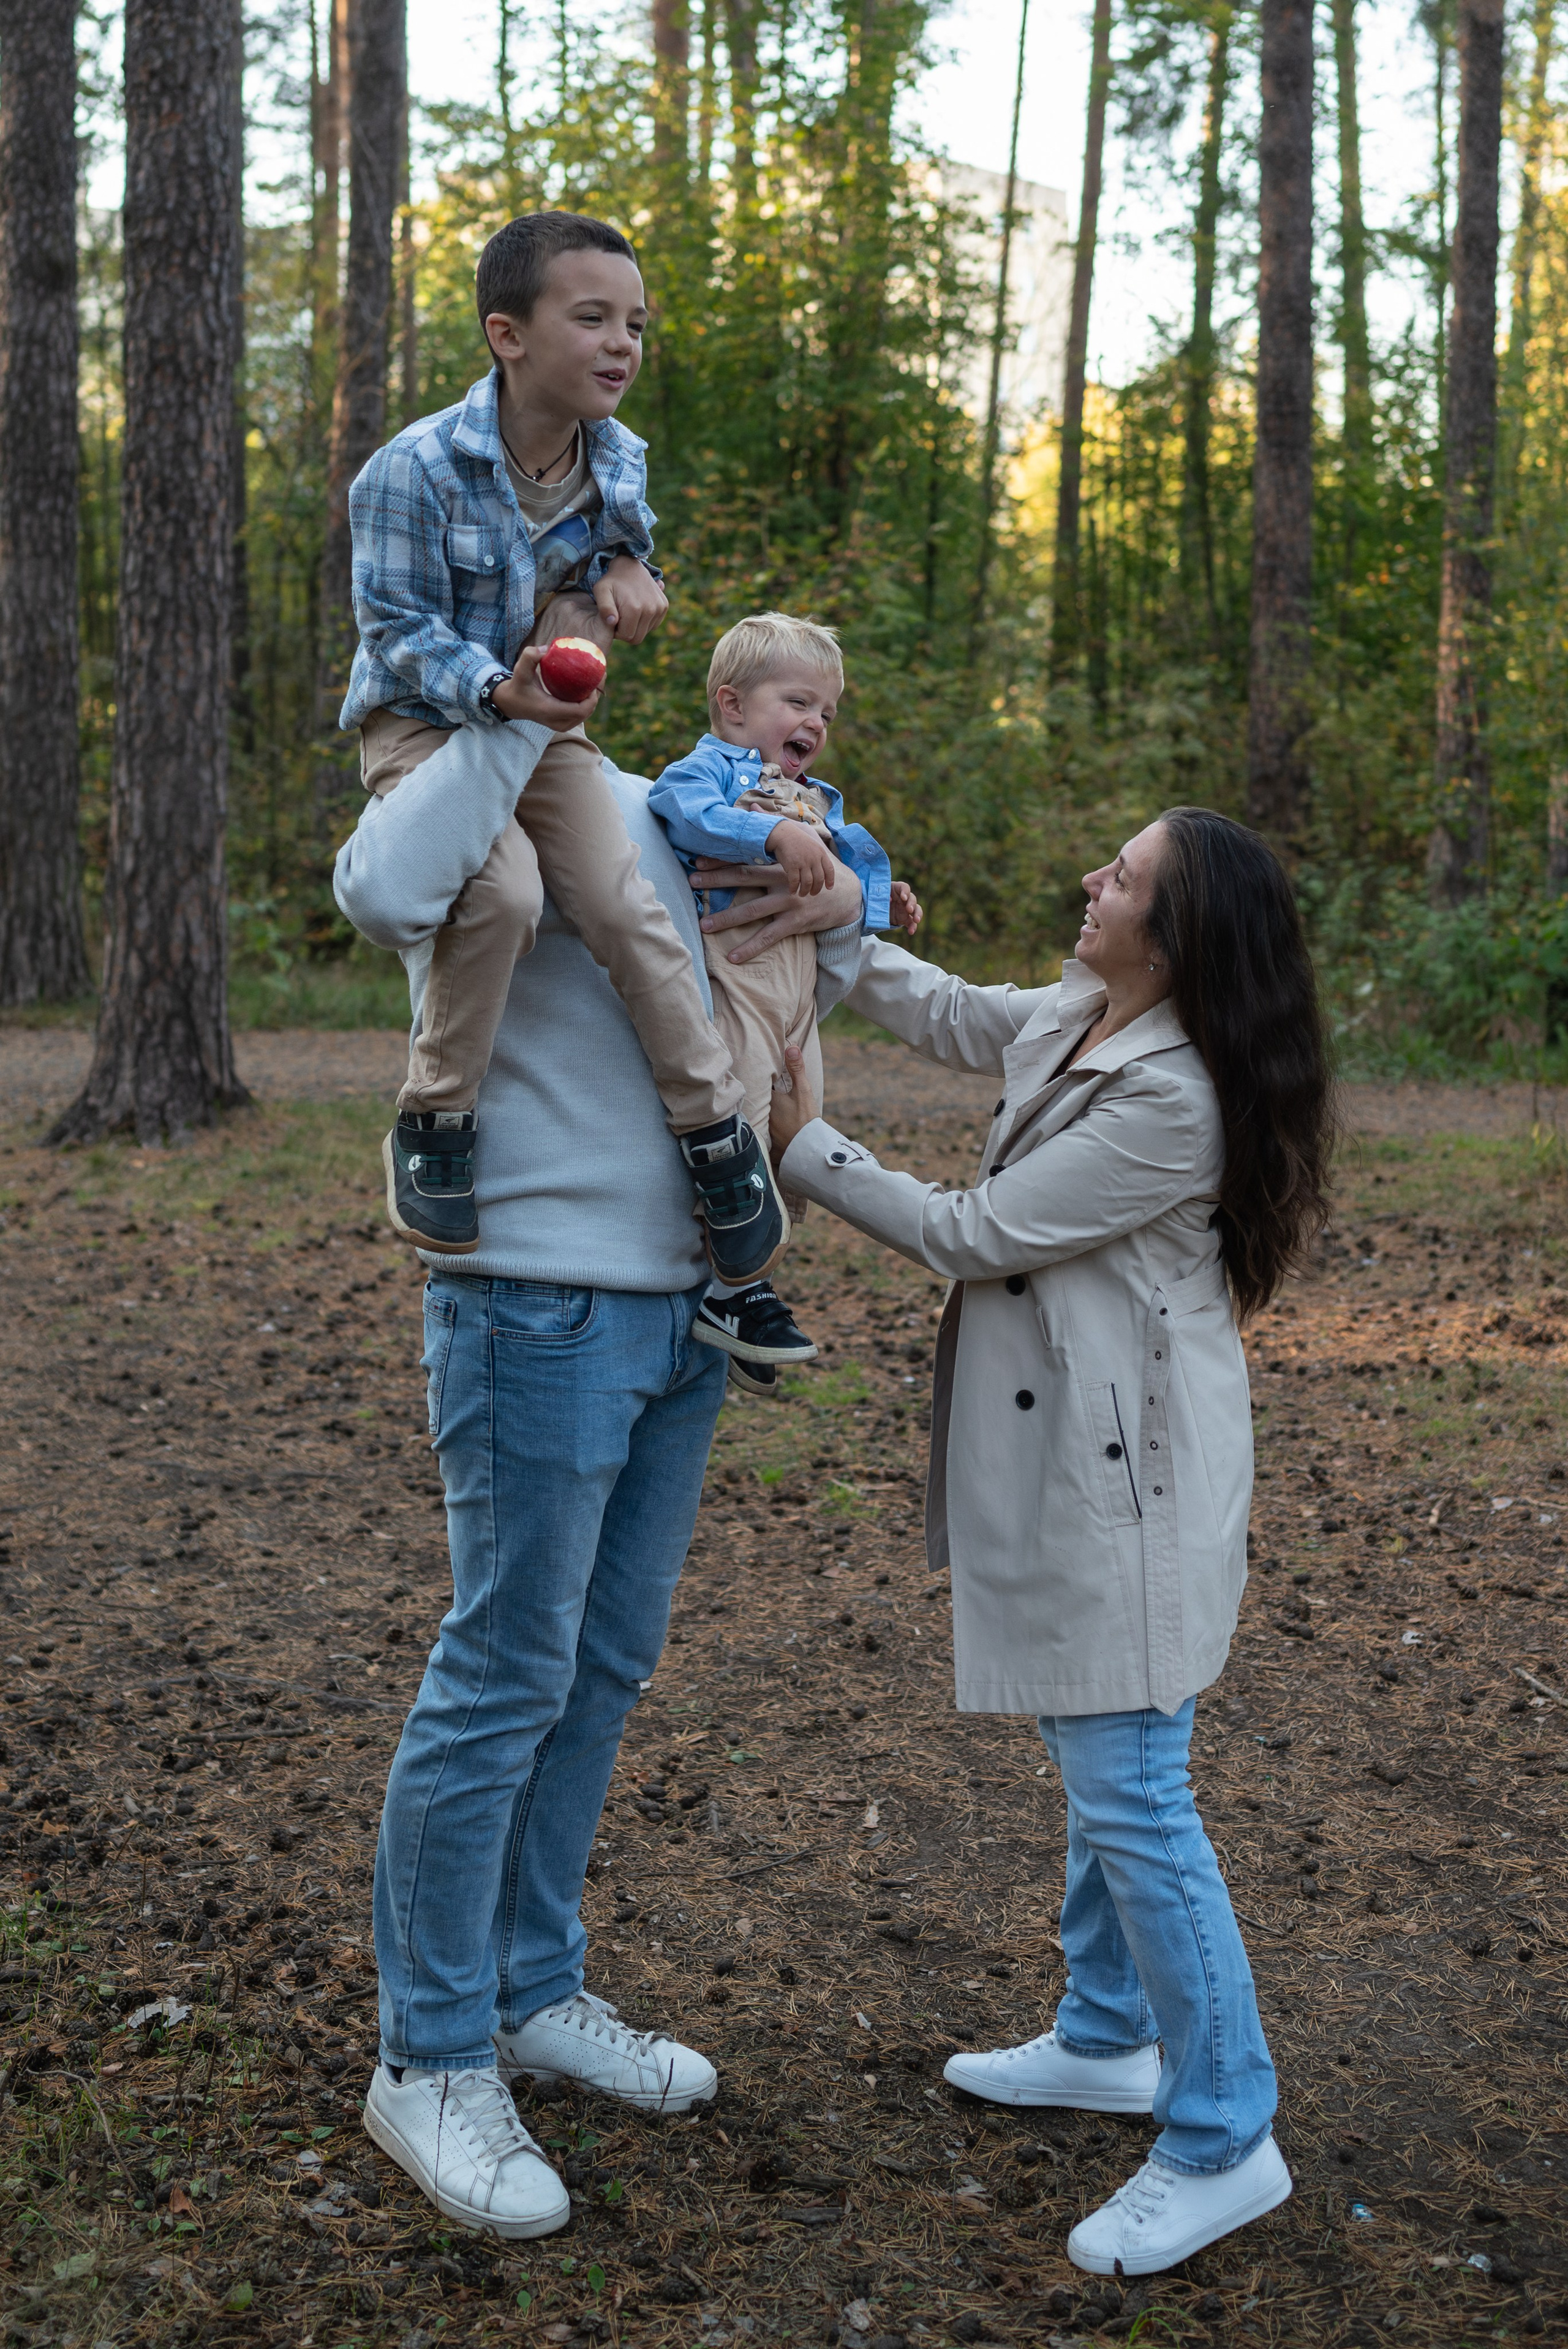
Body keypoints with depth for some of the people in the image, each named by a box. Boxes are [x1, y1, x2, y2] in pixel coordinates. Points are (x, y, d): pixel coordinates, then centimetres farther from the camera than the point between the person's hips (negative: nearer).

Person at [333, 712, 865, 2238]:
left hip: (681, 1306, 8)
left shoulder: (656, 812, 14)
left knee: (605, 1669, 16)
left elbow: (818, 972, 26)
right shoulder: (473, 799, -10)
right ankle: (429, 2060, 13)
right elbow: (383, 893, -35)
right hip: (539, 1310, -8)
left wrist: (836, 902, 3)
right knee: (506, 1681, -2)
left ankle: (535, 1995, 31)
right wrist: (517, 711, -26)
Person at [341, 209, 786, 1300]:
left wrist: (632, 567, -6)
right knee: (503, 891, -30)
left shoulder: (619, 459, -3)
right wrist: (498, 691, -38)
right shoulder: (415, 471, -22)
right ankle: (433, 1125, -13)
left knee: (625, 904, -15)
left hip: (545, 721, 4)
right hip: (425, 720, -4)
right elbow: (400, 631, -19)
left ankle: (719, 1130, -2)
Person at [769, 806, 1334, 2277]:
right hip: (1067, 1452, 10)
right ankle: (1108, 2041, 38)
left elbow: (973, 1234, -17)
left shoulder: (1172, 1101, -23)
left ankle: (1223, 2141, 7)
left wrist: (800, 1146, -9)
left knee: (1129, 1789, -6)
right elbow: (944, 1014, 26)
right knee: (1096, 1766, 21)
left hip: (1127, 1473, -10)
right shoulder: (1073, 1023, 6)